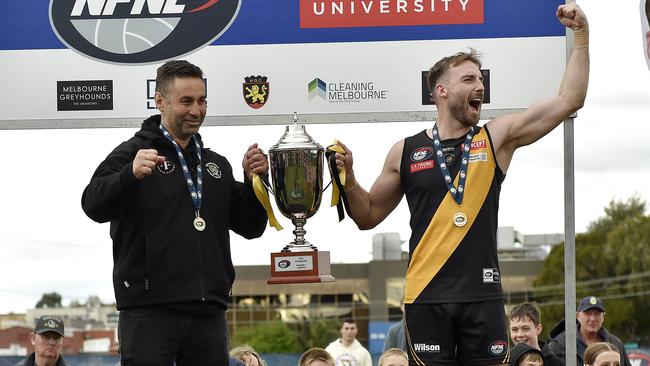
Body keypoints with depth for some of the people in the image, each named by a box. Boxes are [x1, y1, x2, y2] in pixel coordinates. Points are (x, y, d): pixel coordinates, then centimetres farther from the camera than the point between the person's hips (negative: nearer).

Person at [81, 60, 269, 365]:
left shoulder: (216, 165, 21)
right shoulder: (133, 153, 4)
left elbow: (250, 227, 20)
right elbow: (94, 206, -11)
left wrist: (254, 181, 2)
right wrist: (131, 175, -30)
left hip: (209, 314, 5)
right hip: (149, 312, -5)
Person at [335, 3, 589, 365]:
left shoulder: (496, 138, 6)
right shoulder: (406, 151, 6)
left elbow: (568, 100, 2)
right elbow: (369, 216, 15)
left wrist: (581, 35, -3)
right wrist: (348, 180, -3)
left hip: (484, 295, 0)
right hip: (426, 297, 0)